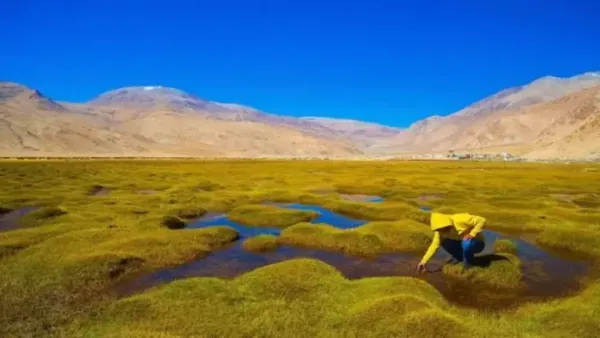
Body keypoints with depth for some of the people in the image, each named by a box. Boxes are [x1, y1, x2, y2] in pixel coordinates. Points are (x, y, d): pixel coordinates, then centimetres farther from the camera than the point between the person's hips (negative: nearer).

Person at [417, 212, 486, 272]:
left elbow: (481, 220, -27)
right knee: (444, 242, -20)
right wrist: (424, 261, -21)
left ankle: (468, 261, -8)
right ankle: (459, 257, 5)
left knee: (466, 243, -39)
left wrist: (472, 234, -35)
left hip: (477, 243, -5)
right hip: (462, 243, 5)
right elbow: (434, 245, -13)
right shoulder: (441, 231, -12)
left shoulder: (460, 220, -31)